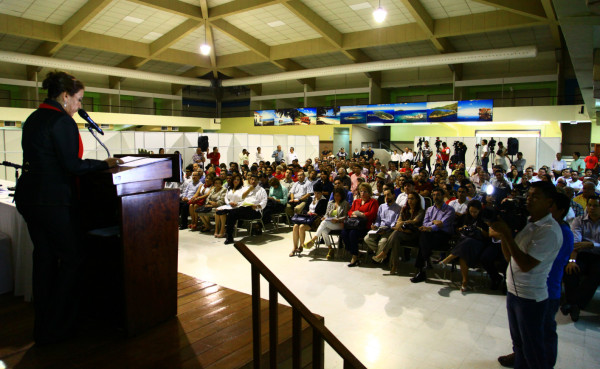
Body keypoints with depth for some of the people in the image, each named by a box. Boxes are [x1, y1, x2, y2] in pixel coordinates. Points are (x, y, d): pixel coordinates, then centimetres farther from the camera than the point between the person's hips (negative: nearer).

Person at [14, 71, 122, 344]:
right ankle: (55, 329, 10)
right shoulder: (62, 121, -13)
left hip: (29, 197, 9)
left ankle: (42, 326, 25)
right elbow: (72, 166, -18)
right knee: (72, 258, 2)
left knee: (44, 257, 15)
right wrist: (105, 163, -7)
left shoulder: (32, 119, 15)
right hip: (53, 201, -9)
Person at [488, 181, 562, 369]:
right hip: (513, 291, 8)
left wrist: (507, 234, -25)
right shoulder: (528, 222, 7)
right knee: (518, 343, 23)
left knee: (533, 350, 8)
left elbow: (526, 265, -25)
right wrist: (502, 235, -7)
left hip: (531, 298, -8)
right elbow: (509, 257, 10)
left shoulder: (549, 230, -19)